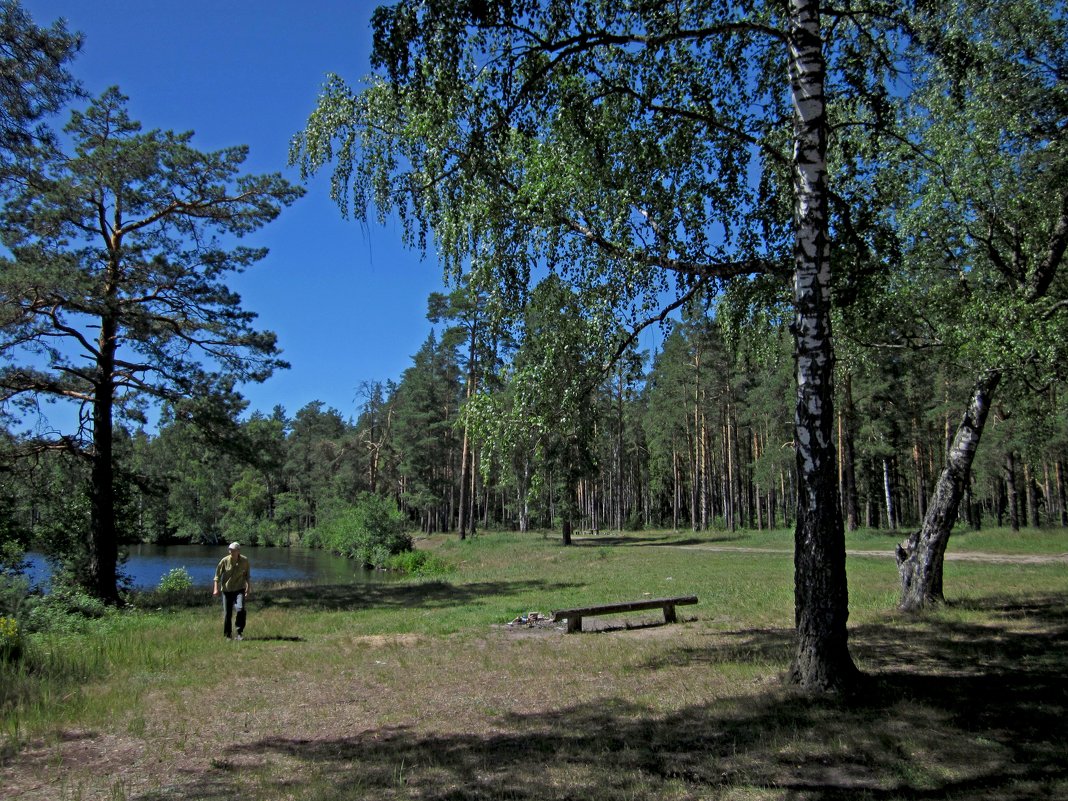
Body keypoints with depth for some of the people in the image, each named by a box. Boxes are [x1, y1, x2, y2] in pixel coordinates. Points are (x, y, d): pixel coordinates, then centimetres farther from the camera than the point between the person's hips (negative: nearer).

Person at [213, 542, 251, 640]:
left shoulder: (245, 560, -4)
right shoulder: (225, 561, -8)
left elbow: (248, 576, 9)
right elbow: (218, 575, 0)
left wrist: (248, 589, 9)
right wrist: (216, 588, -6)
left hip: (239, 589, 0)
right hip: (227, 590, 0)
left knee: (240, 609, -20)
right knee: (227, 614, 3)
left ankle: (238, 633, -5)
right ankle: (228, 635, 19)